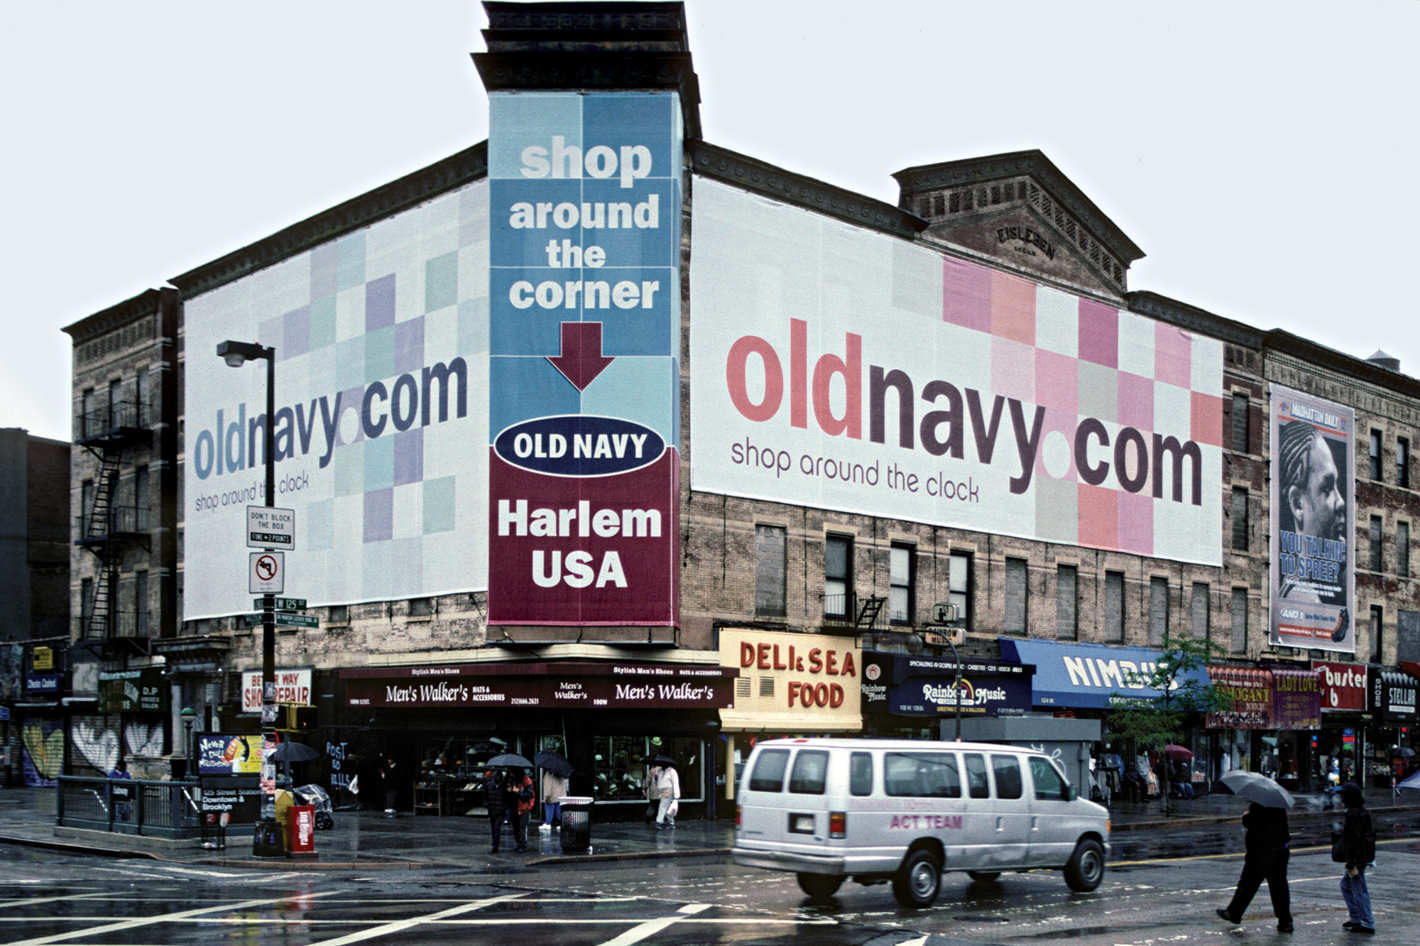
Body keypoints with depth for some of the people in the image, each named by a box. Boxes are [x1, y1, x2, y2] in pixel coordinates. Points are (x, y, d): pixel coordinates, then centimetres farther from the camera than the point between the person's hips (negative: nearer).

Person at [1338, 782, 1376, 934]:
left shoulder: (1354, 814, -20)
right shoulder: (1363, 811, 12)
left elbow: (1353, 840, -23)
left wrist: (1351, 864, -22)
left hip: (1357, 857, -11)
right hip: (1364, 856, 11)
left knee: (1359, 891, -4)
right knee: (1345, 885, 20)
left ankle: (1368, 924, 1)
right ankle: (1355, 918, 22)